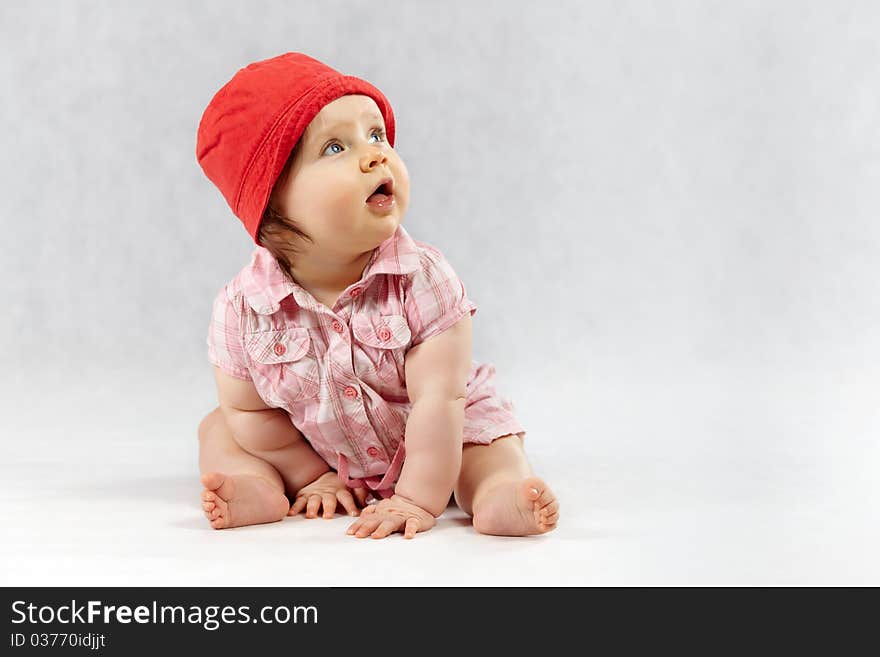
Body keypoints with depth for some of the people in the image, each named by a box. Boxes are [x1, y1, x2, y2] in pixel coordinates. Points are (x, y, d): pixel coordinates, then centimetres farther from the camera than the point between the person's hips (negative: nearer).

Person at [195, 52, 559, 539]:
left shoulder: (423, 279, -27)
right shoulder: (241, 309, -22)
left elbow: (439, 400, -27)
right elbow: (248, 409, -7)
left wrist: (417, 499, -30)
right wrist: (313, 476, -7)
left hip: (432, 443, -2)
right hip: (324, 460, 2)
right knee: (216, 427, -2)